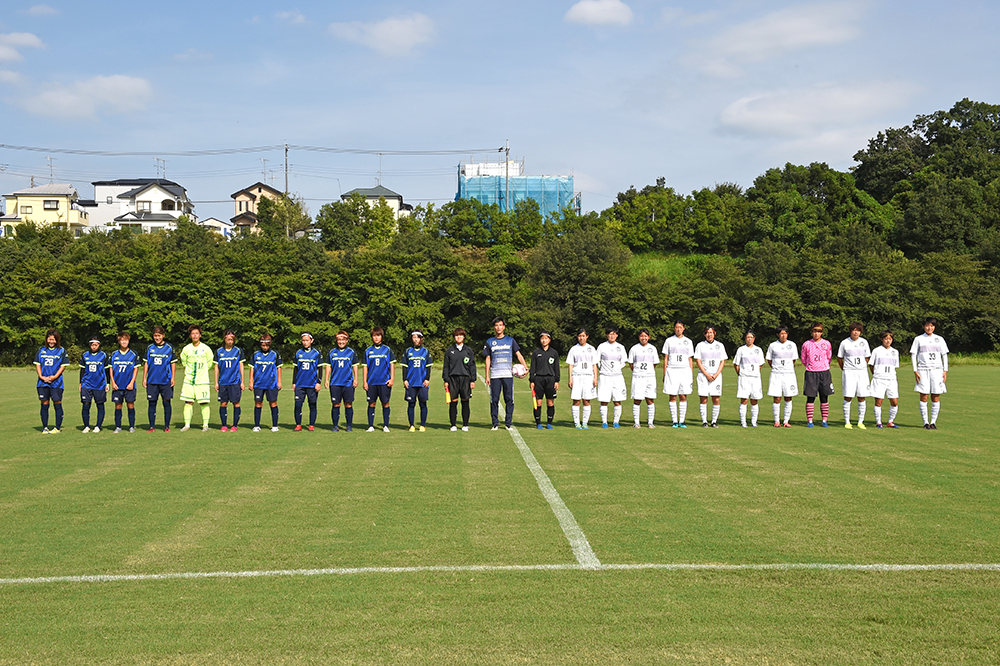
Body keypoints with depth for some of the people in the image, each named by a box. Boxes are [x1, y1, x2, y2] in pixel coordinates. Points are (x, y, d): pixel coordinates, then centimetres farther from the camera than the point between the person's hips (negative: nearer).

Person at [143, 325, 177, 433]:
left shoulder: (169, 348, 4)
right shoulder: (149, 348, 8)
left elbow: (173, 363, 7)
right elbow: (146, 364, 11)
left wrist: (173, 378, -1)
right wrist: (144, 378, 6)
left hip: (166, 381, -1)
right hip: (152, 381, 1)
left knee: (166, 403, 0)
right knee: (152, 403, 3)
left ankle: (167, 426, 8)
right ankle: (152, 426, 9)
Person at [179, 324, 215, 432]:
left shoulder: (206, 349, -1)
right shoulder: (186, 349, 4)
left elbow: (210, 362, 12)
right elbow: (183, 361, 21)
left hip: (202, 380, -2)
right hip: (189, 380, 2)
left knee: (204, 402, -2)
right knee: (188, 402, 0)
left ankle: (205, 425, 6)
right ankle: (187, 425, 5)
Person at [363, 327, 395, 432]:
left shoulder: (387, 350, 6)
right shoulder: (368, 351, 9)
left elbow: (392, 365, 7)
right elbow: (365, 367, 10)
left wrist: (392, 379, -2)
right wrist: (365, 382, 4)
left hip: (384, 381, -1)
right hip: (371, 382, 1)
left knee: (385, 403, -1)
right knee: (371, 403, 2)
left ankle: (385, 426, 6)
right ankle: (371, 426, 8)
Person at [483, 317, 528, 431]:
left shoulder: (510, 340, 10)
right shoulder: (490, 342, 11)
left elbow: (518, 354, 7)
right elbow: (488, 359, 11)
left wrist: (525, 366, -9)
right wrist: (487, 376, 5)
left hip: (508, 374, 0)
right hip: (494, 375, 0)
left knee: (509, 399, -2)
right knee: (494, 400, -1)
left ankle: (508, 423, 5)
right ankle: (495, 423, 6)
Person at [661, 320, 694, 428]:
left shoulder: (688, 342, 13)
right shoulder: (669, 341, 8)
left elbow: (690, 359, 13)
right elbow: (665, 358, 7)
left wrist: (691, 375, 7)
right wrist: (664, 374, 0)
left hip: (685, 371, 1)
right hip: (672, 370, -1)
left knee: (683, 397, -1)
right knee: (672, 397, -4)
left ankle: (682, 421, 5)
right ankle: (674, 421, 2)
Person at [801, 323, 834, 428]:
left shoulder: (827, 344, 4)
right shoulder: (806, 344, 1)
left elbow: (829, 358, 17)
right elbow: (803, 359, 13)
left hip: (824, 373, 1)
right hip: (811, 373, -1)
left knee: (824, 398, 3)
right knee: (810, 398, -2)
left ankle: (824, 420, 10)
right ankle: (809, 421, 4)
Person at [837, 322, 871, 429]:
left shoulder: (864, 342, 7)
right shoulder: (845, 343, 1)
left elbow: (867, 358, 15)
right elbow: (839, 358, 11)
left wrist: (861, 368, 11)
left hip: (862, 372, 2)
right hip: (849, 372, -2)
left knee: (861, 397, 1)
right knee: (847, 397, -4)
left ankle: (860, 422, 9)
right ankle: (847, 422, 2)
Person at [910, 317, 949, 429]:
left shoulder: (939, 339, 13)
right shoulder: (918, 339, 8)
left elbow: (944, 355, 14)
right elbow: (914, 355, 6)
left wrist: (945, 371, 4)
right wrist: (915, 371, -3)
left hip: (937, 370, 1)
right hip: (923, 370, -1)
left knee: (936, 398, -1)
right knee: (924, 397, -5)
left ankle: (933, 422, 5)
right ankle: (925, 422, 1)